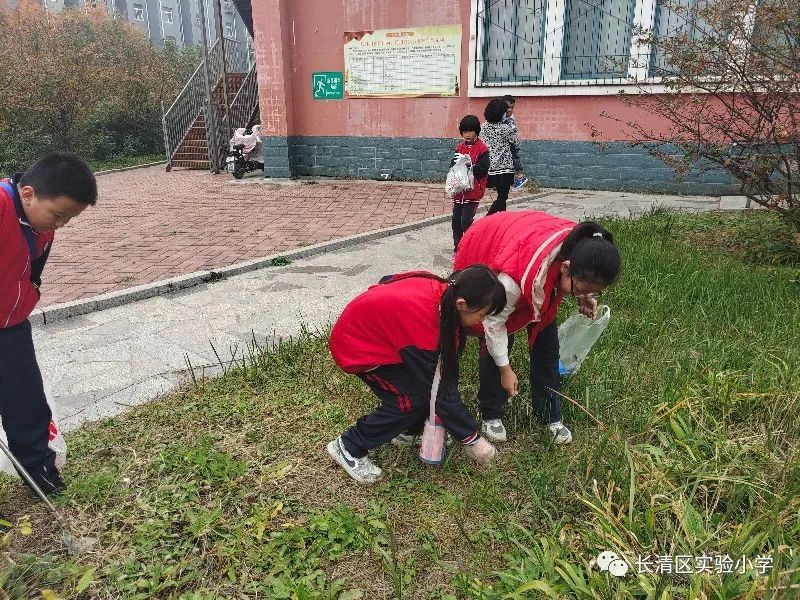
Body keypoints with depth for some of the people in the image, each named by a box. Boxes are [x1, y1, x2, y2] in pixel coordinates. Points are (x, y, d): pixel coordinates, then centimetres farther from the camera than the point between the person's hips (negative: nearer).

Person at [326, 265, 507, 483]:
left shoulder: (442, 289, -17)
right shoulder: (423, 323, -38)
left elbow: (389, 280, 3)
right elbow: (440, 391, -27)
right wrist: (472, 440, -17)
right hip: (355, 344, -8)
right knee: (411, 400, -15)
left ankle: (408, 431, 18)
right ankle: (348, 447, 2)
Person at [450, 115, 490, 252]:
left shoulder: (482, 149, -6)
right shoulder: (459, 147, 10)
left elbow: (483, 170, -13)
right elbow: (452, 165, 10)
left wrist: (470, 165, -24)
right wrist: (455, 163, -11)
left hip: (473, 190, -5)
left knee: (466, 220, -11)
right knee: (456, 220, 7)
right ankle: (457, 247, 20)